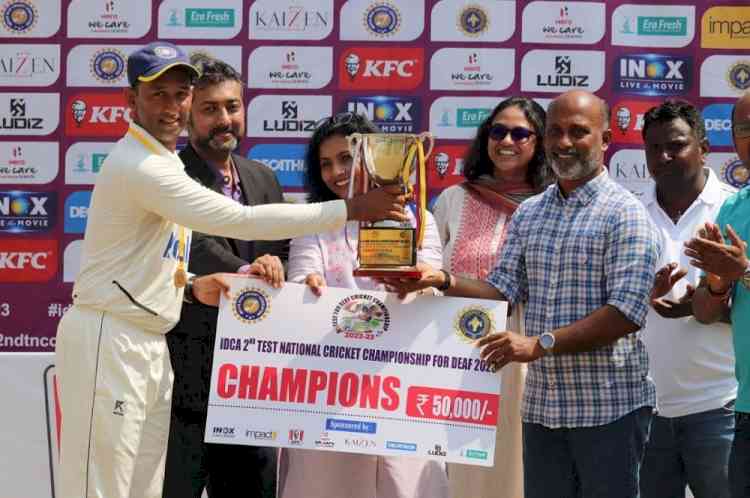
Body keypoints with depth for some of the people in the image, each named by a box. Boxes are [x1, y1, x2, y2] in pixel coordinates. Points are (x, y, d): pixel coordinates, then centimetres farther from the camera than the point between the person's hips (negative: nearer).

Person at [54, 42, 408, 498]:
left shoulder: (165, 165, 16)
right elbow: (241, 220, -22)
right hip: (109, 342, -10)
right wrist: (351, 209, -20)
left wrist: (189, 287, 0)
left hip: (151, 346, 10)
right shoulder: (137, 166, -17)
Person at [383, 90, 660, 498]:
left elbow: (627, 312, -17)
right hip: (542, 403, 6)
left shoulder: (624, 213, -8)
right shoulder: (528, 214, 12)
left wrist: (540, 344, -21)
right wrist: (443, 282, -12)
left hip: (609, 406, -6)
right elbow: (502, 289, 7)